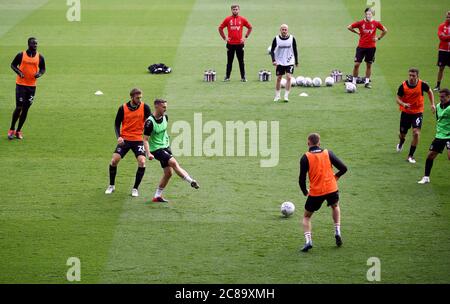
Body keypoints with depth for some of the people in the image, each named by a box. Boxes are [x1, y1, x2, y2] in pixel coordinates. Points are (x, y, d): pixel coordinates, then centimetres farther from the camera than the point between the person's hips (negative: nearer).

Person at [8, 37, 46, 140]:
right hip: (21, 84, -3)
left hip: (32, 85, 3)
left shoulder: (40, 57, 3)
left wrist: (39, 74, -9)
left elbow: (43, 68, 13)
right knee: (19, 107, -8)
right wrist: (19, 72, -14)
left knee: (26, 108, 6)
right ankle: (12, 129, 8)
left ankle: (18, 131, 17)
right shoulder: (21, 55, -5)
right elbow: (13, 64, 5)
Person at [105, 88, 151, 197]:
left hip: (138, 140, -1)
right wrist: (118, 137, -12)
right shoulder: (123, 108, -4)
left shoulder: (145, 107, -5)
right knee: (114, 160, -9)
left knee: (142, 162, -17)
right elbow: (117, 124, 3)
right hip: (124, 139, 1)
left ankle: (135, 188, -1)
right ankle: (111, 186, 13)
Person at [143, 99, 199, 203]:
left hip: (166, 147, 8)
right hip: (156, 149, -8)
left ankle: (157, 196, 15)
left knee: (168, 173, 5)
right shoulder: (150, 122, -21)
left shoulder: (165, 117, 1)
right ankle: (191, 181, -28)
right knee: (173, 163, -26)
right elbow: (145, 139, -19)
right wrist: (148, 153, -30)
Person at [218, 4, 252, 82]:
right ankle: (227, 76, 13)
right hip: (230, 44, 0)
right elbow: (220, 28, 9)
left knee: (241, 61, 3)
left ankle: (243, 77, 9)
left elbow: (250, 27, 14)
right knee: (229, 61, 6)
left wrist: (245, 37, 6)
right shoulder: (227, 19, 1)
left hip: (239, 43, 0)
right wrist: (224, 38, 3)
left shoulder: (242, 19, 3)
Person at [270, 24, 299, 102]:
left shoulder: (292, 38, -3)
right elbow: (272, 50, 0)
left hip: (289, 62, 0)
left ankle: (286, 96, -7)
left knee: (288, 77, -13)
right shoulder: (276, 39, -5)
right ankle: (277, 96, 19)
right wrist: (273, 60, -13)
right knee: (278, 78, 5)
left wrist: (296, 61, 9)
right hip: (279, 62, 0)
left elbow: (295, 51, 7)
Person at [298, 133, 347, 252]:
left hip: (315, 192, -2)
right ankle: (337, 232, 21)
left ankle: (308, 241, -5)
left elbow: (302, 179, -7)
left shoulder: (305, 157, -5)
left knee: (307, 216, 16)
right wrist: (335, 176, 21)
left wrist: (305, 191, 11)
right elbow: (343, 168, 2)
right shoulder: (328, 153, 2)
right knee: (335, 206, 34)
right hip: (331, 189, 2)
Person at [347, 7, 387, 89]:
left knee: (369, 65, 7)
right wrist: (357, 33, 2)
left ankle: (367, 82, 17)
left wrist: (378, 38, 5)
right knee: (357, 64, -4)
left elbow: (385, 30, 11)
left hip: (371, 47, 1)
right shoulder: (361, 23, -4)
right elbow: (349, 27, 2)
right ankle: (354, 81, 6)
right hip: (361, 46, -1)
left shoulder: (375, 23, -2)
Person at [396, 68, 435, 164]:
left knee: (416, 133, -17)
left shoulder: (422, 84, -13)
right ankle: (401, 144, 53)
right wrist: (403, 104, -26)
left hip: (418, 112, -1)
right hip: (405, 112, 1)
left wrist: (432, 104, 0)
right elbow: (398, 98, -5)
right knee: (402, 134, 13)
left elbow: (429, 92, 8)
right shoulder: (403, 86, -13)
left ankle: (410, 156, -4)